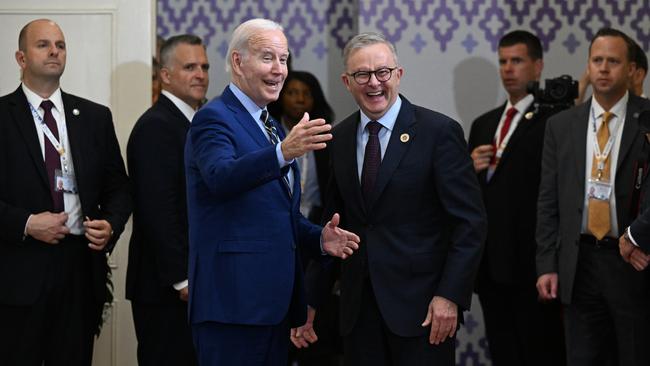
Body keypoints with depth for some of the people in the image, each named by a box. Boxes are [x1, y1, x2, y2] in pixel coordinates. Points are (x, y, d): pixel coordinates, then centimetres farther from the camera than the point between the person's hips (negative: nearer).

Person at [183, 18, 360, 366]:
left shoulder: (273, 128, 20)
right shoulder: (213, 119, -8)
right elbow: (221, 178, -29)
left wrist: (320, 238, 5)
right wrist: (283, 152, -43)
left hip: (275, 298, 9)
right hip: (233, 301, -9)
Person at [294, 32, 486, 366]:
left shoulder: (439, 132, -7)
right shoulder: (339, 138, 9)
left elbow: (469, 222, -8)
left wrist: (450, 296, -15)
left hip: (420, 302, -4)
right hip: (358, 306, 4)